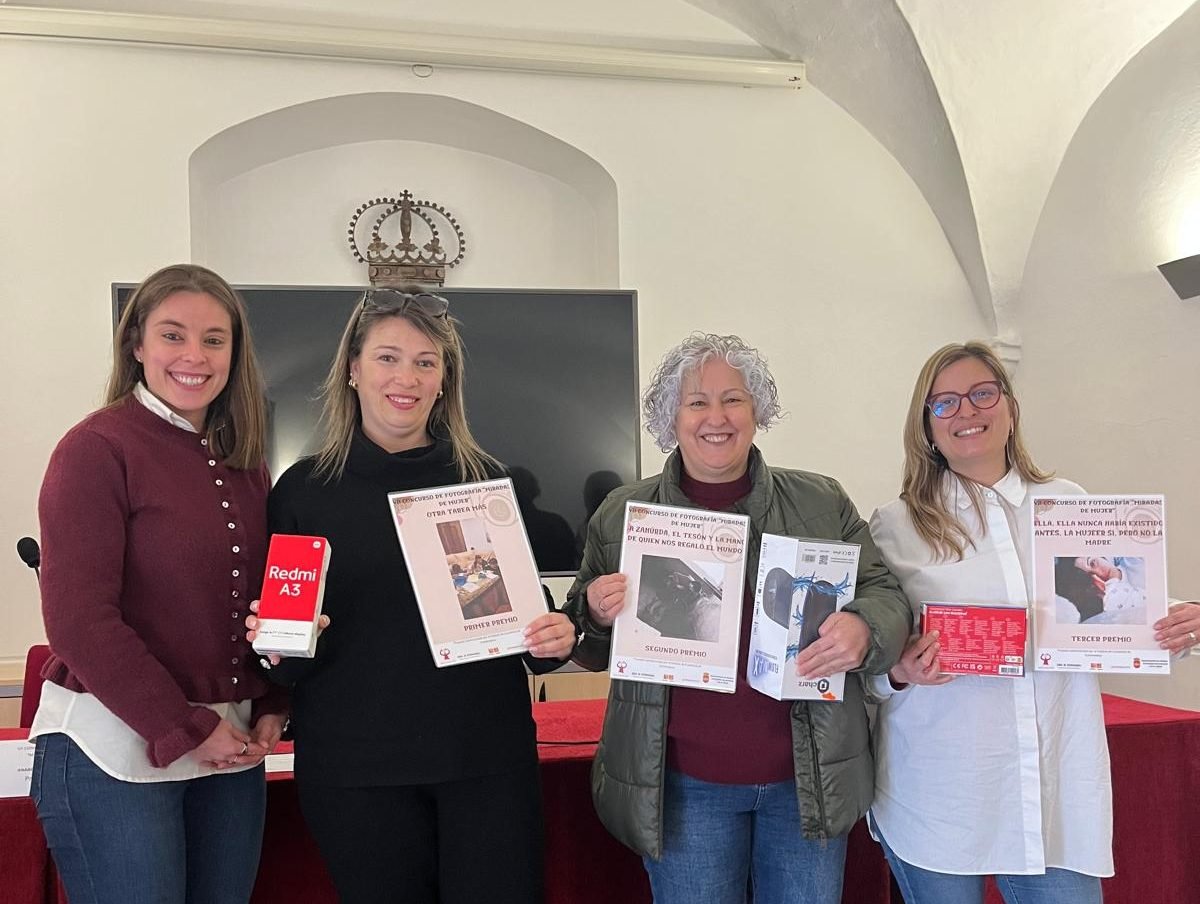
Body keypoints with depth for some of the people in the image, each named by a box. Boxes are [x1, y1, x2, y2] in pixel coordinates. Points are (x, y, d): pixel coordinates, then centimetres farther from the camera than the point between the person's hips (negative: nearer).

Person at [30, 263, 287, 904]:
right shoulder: (96, 448, -10)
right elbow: (78, 620, -15)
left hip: (232, 747, 6)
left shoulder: (244, 464, 9)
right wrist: (186, 730, -13)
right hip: (114, 744, -6)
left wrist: (270, 710, 2)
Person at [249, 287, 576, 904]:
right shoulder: (305, 489, 0)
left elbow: (525, 611, 11)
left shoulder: (485, 481, 4)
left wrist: (552, 641, -10)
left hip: (487, 755, 1)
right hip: (355, 766, -1)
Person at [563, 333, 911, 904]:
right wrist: (595, 612, -13)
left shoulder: (822, 504, 2)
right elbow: (590, 652, 11)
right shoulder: (621, 514, 2)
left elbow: (884, 594, 6)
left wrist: (864, 627, -18)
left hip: (807, 780, 1)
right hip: (684, 786, 0)